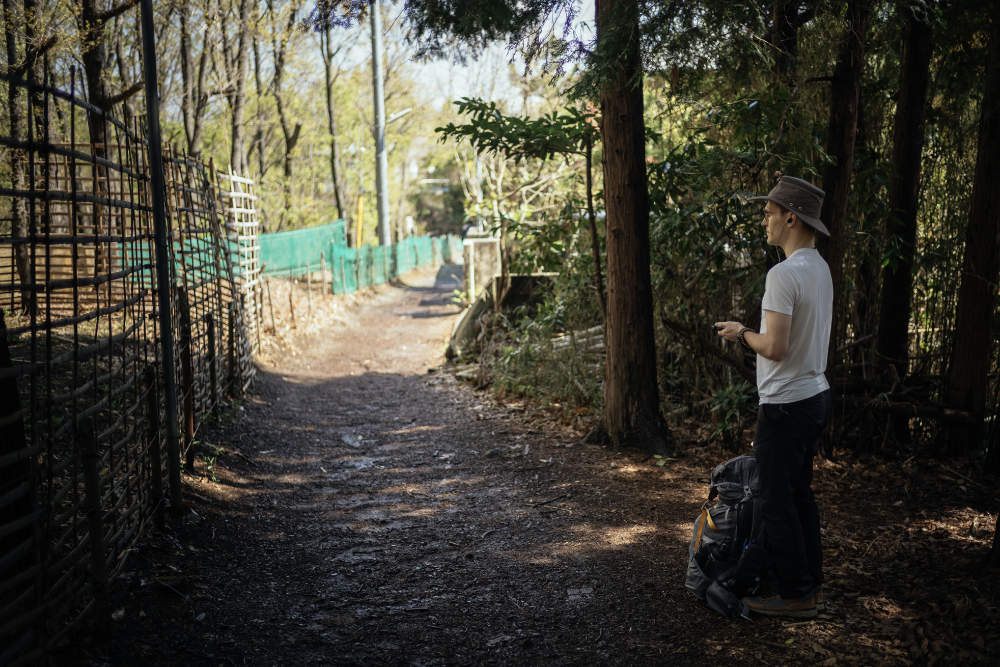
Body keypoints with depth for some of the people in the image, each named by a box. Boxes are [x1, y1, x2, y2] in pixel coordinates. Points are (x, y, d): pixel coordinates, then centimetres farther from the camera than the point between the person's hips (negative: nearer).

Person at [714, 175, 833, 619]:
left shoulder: (784, 273, -22)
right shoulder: (820, 268, 10)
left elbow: (775, 347, -26)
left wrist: (742, 334, -8)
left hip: (787, 405, -10)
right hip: (816, 396, 10)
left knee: (777, 502, 1)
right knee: (799, 494, 19)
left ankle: (795, 594, 11)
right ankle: (811, 584, 29)